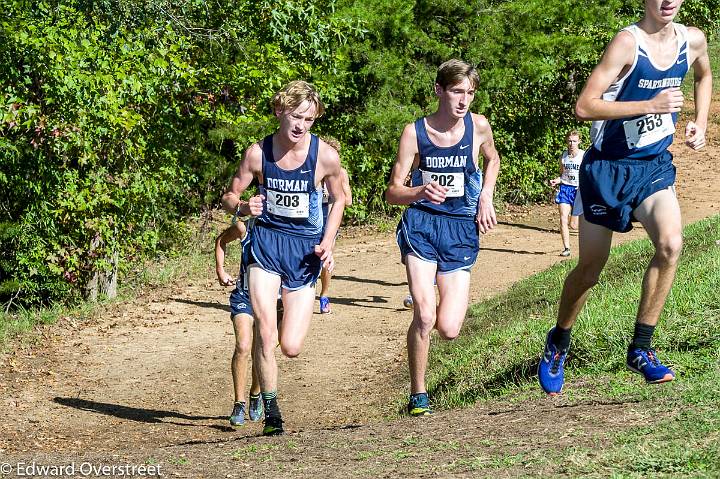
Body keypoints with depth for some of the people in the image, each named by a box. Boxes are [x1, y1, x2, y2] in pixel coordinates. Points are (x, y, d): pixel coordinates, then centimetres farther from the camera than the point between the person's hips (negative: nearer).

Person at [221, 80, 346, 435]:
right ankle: (271, 411, 3)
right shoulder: (258, 153, -7)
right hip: (266, 242, 0)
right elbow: (229, 197, 5)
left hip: (305, 248, 0)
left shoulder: (325, 156, -9)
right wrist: (243, 207, -18)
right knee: (265, 333, -13)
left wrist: (327, 241, -5)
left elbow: (338, 199, 9)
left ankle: (292, 315, 35)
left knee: (292, 348, -3)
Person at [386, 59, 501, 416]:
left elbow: (492, 159, 22)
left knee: (449, 330, -6)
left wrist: (486, 198, 7)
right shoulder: (415, 133, -7)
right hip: (421, 225, -2)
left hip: (461, 230, 2)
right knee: (424, 316, -20)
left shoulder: (478, 126, -2)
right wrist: (420, 192, -27)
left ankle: (451, 293, 31)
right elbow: (392, 192, -6)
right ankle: (418, 396, -3)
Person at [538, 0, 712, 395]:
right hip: (609, 168, -4)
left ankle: (641, 349, -13)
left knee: (671, 243, -23)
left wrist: (700, 124, 12)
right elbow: (584, 107, -25)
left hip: (654, 168, 4)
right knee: (590, 269, 7)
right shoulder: (628, 42, -19)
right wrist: (651, 105, -28)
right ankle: (558, 344, 34)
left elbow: (705, 75, 25)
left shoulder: (692, 40, -1)